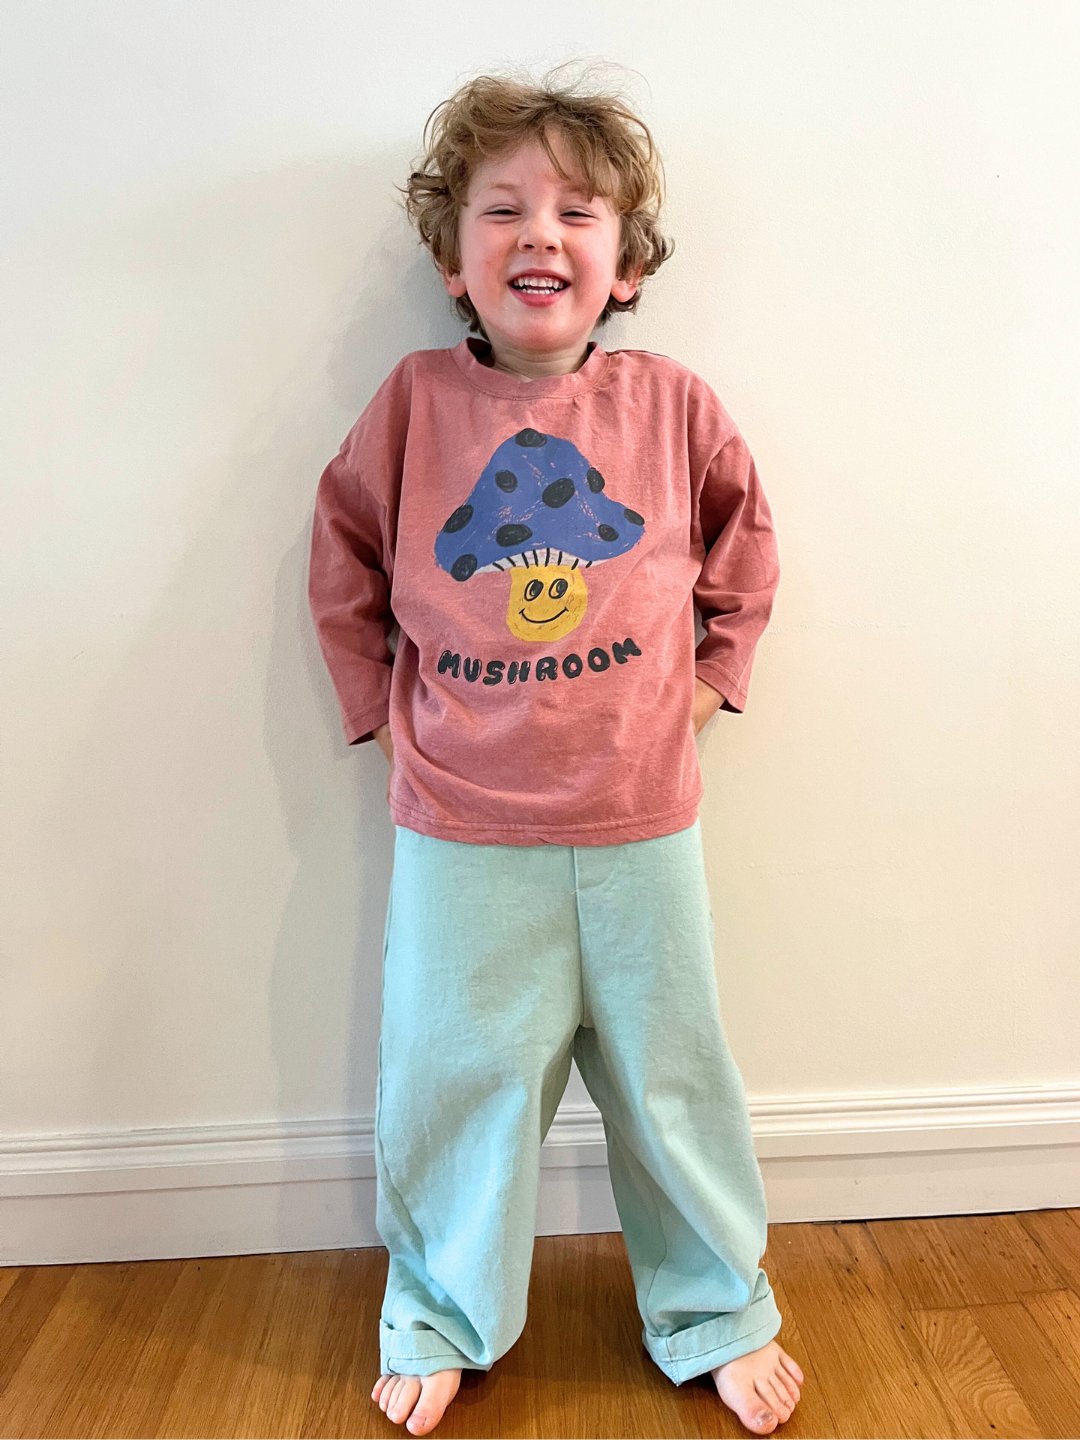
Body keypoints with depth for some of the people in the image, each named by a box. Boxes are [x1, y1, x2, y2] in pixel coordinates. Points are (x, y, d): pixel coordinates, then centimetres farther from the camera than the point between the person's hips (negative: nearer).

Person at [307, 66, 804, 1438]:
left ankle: (718, 1313, 41)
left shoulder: (671, 402, 0)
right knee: (452, 1082, 12)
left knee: (671, 1080, 15)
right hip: (460, 832, 0)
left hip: (640, 822, 1)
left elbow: (743, 538, 15)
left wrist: (712, 670, 7)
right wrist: (379, 701, 5)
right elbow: (344, 555, 11)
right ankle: (441, 1317, 41)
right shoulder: (414, 400, -1)